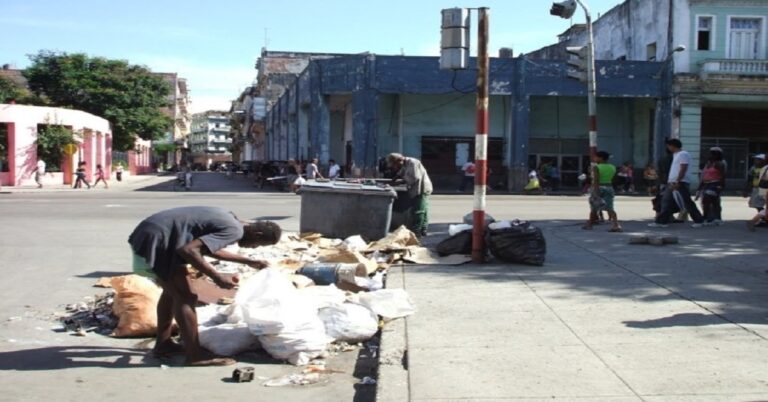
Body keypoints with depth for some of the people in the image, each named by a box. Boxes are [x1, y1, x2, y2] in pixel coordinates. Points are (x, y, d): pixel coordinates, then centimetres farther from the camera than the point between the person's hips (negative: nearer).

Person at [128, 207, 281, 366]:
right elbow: (189, 250, -24)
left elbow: (210, 249, 31)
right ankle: (195, 355, 2)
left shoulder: (228, 219, 14)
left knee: (173, 291, 22)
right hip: (155, 240, -10)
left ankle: (163, 343, 33)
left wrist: (248, 261, 35)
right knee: (185, 297, -4)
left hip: (150, 234, 10)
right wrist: (218, 278, -17)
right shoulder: (234, 230, -15)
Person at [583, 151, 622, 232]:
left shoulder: (597, 167, -11)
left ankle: (589, 225, 21)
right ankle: (616, 225, -17)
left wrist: (596, 193, -21)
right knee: (610, 208, -2)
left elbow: (596, 180, -18)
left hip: (598, 188, -4)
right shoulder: (613, 167, 7)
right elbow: (611, 179, 16)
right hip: (609, 188, 5)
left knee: (594, 208, 9)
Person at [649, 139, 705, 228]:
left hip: (680, 183, -10)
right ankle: (662, 221, 8)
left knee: (686, 203, -6)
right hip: (673, 183, 10)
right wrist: (671, 182, 21)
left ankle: (698, 220, 3)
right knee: (666, 201, 7)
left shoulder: (683, 154, -12)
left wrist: (677, 182, -25)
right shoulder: (676, 154, 19)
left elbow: (683, 169, -20)